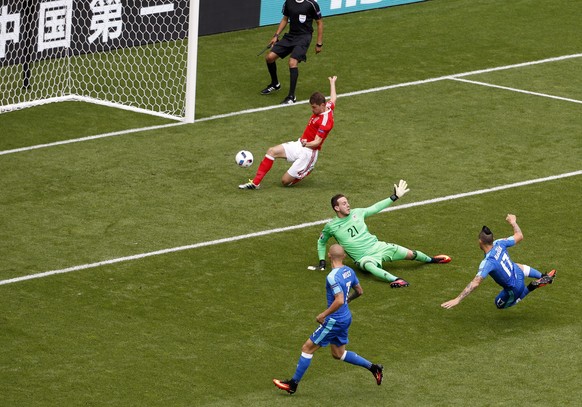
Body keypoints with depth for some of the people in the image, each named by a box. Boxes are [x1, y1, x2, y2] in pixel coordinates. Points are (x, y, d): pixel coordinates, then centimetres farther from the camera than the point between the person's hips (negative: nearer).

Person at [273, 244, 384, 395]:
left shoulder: (333, 277, -24)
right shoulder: (349, 271, 2)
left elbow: (339, 301, -31)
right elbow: (359, 291, 14)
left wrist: (323, 315, -21)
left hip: (335, 320, -9)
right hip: (346, 318, 9)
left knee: (307, 348, 2)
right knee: (338, 354, 23)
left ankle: (293, 384, 9)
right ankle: (373, 367, 18)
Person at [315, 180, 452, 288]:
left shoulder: (356, 213, 3)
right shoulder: (331, 227, -4)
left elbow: (376, 208, 14)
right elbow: (321, 242, 14)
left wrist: (395, 197, 13)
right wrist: (322, 262, 6)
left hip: (377, 246, 4)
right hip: (364, 257, -4)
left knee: (410, 254, 2)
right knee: (369, 266, -42)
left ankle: (431, 260, 33)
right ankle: (396, 280, -64)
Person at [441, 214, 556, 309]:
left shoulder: (487, 263, -37)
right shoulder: (499, 244, -20)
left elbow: (475, 283, -44)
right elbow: (519, 236, -3)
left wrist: (457, 299, -45)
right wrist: (513, 222, 15)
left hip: (513, 290, -7)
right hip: (518, 274, 7)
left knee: (499, 304, 27)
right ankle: (544, 277, 41)